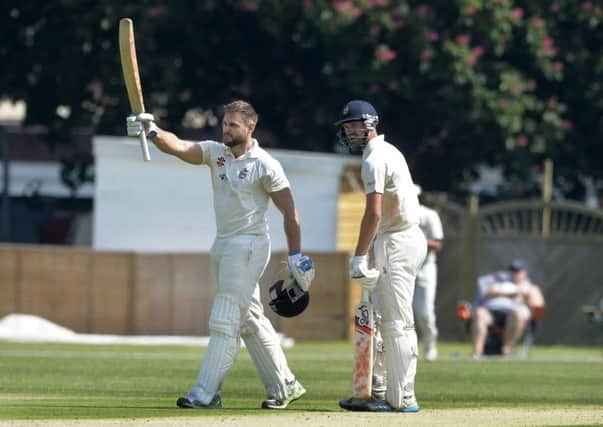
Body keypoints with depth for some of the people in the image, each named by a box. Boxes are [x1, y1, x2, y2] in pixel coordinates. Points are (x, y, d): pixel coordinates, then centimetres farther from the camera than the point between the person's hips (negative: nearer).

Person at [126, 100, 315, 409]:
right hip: (223, 245, 8)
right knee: (250, 320, 14)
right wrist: (152, 132, -32)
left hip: (250, 244, -8)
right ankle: (283, 387, 23)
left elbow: (289, 211, -8)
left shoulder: (265, 166, -12)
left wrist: (295, 254, -10)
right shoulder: (216, 152, 4)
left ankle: (206, 393, -13)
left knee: (225, 320, -11)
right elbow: (179, 147, -12)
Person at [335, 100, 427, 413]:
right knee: (375, 317, 13)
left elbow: (373, 213, -22)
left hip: (397, 244, -11)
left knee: (395, 322, -11)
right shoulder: (389, 151, 18)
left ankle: (402, 399, -12)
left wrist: (359, 257, -21)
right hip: (406, 238, 11)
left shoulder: (375, 159, -13)